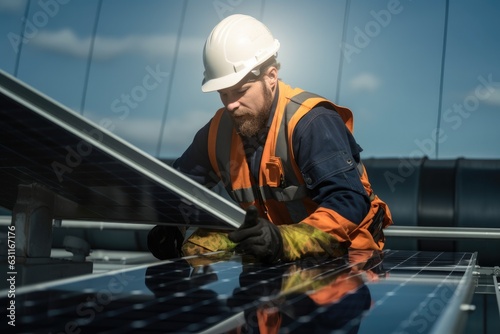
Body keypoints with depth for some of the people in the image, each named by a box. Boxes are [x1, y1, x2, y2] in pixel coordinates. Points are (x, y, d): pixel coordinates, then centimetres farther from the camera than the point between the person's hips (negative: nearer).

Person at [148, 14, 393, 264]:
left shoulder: (311, 123, -22)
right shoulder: (219, 129, -3)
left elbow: (349, 202, -30)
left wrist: (285, 241, -43)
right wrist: (168, 226, -12)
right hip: (266, 255, 6)